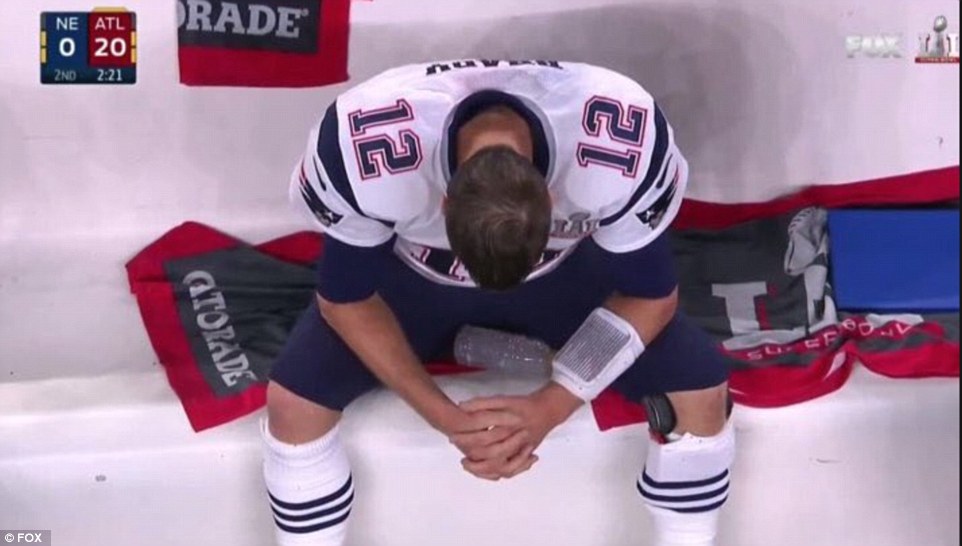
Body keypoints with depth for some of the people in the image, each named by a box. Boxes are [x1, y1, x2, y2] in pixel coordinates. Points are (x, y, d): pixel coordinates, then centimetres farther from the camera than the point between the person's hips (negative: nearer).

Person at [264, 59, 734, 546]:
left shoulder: (626, 146, -37)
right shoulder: (362, 147, -39)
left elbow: (650, 294, -19)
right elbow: (344, 299, -20)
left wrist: (550, 406, -28)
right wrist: (442, 414, -26)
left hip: (566, 270, 1)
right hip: (412, 273, 0)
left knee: (699, 391, -16)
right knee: (293, 402, -19)